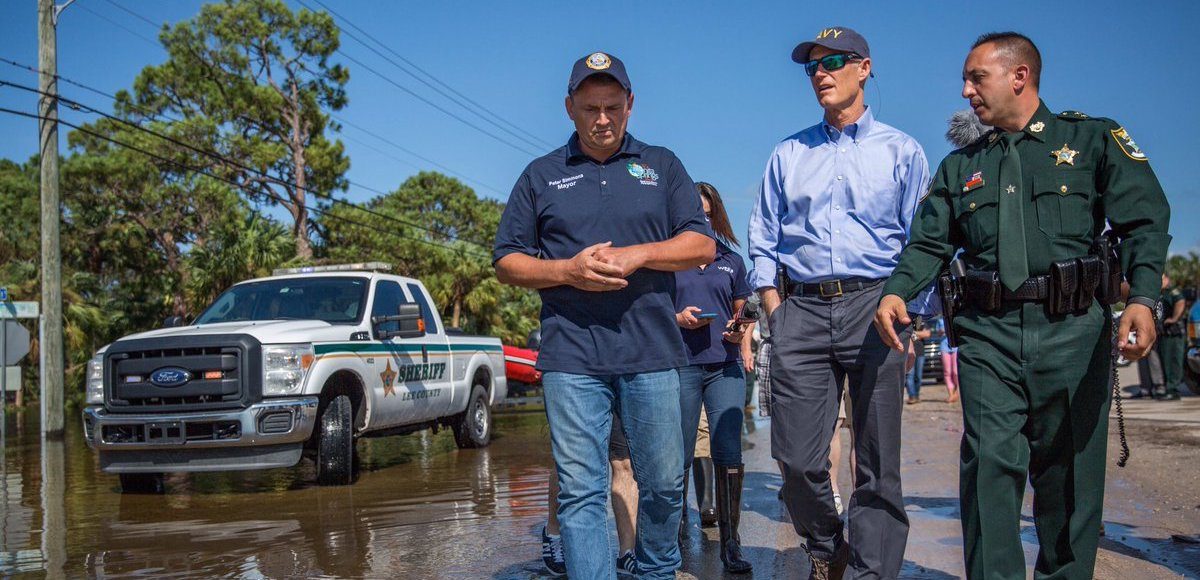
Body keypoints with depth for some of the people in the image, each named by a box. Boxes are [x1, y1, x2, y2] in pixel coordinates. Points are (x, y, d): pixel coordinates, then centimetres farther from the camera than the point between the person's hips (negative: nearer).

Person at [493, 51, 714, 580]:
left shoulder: (662, 165, 15)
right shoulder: (541, 175, 13)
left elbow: (702, 244, 7)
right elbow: (507, 262, 11)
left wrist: (635, 254, -9)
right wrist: (567, 270, -8)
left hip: (651, 352, 1)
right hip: (571, 356, -1)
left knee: (664, 483, 8)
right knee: (581, 489, -3)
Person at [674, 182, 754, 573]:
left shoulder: (732, 261, 15)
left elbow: (742, 314, 19)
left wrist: (741, 335, -2)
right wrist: (677, 319, -9)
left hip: (724, 366, 2)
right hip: (680, 365, -1)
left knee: (729, 454, -5)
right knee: (678, 456, 2)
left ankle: (730, 544, 0)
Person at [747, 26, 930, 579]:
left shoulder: (900, 150, 10)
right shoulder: (788, 154, 17)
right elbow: (763, 240, 16)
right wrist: (775, 313, 5)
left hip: (874, 306, -2)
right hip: (800, 310, 2)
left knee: (878, 461, -1)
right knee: (797, 457, 0)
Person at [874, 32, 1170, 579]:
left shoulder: (1094, 139, 9)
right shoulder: (959, 167, 19)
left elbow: (1144, 221, 0)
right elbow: (928, 243, 11)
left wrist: (1143, 296, -18)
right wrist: (895, 291, -10)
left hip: (1074, 331, -1)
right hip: (989, 333, 2)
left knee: (1070, 472, 5)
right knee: (990, 460, -9)